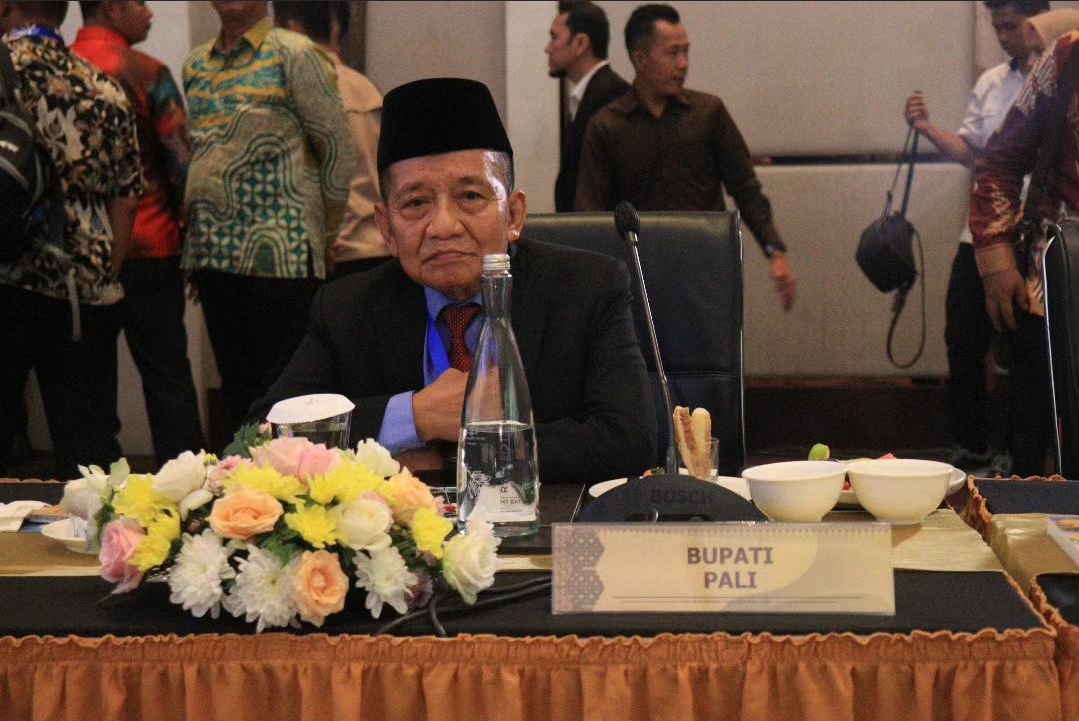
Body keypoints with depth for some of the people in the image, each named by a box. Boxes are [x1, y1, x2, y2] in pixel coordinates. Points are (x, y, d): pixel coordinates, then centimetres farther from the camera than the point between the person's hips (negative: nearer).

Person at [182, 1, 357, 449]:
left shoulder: (293, 55, -4)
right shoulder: (196, 65, 14)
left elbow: (339, 151, -3)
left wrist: (319, 240, 0)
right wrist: (195, 249, 16)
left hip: (280, 257, -6)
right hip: (213, 255, 6)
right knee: (235, 388, 12)